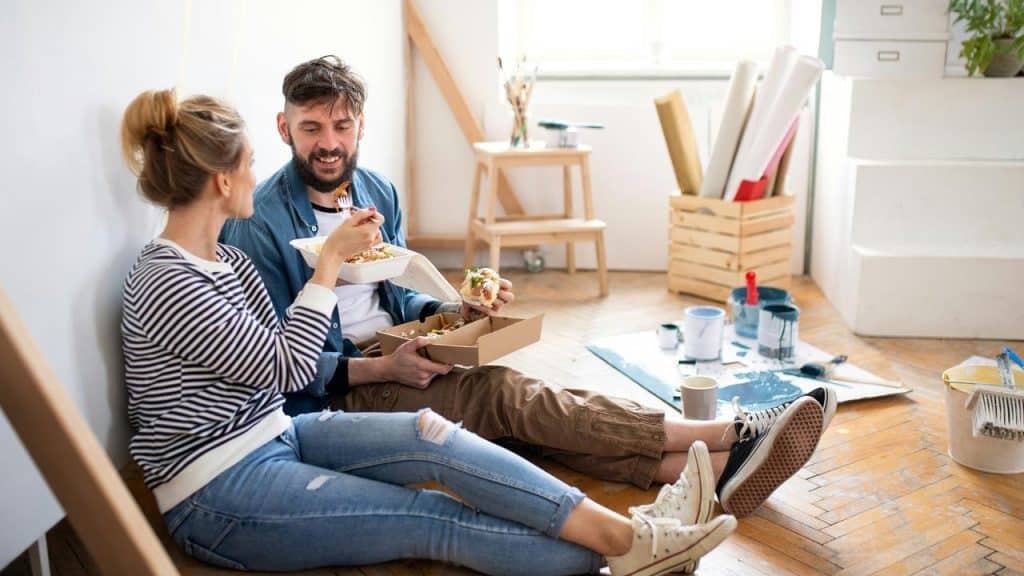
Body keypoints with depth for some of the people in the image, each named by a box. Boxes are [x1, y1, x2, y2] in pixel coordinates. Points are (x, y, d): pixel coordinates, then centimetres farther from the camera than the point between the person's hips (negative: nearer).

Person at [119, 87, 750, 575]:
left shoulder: (228, 258, 10)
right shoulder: (165, 285, -18)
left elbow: (278, 362, 7)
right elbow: (289, 368, -18)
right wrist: (331, 258, -14)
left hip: (278, 436, 8)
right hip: (221, 499, -8)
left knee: (430, 434, -16)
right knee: (436, 519, -20)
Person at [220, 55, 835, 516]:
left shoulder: (379, 192, 9)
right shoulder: (257, 224, -12)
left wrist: (454, 309, -1)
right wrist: (379, 368, -23)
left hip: (394, 357, 6)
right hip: (334, 391, -6)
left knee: (511, 402, -21)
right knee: (501, 391, -25)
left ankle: (710, 470, -34)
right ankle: (723, 435, -29)